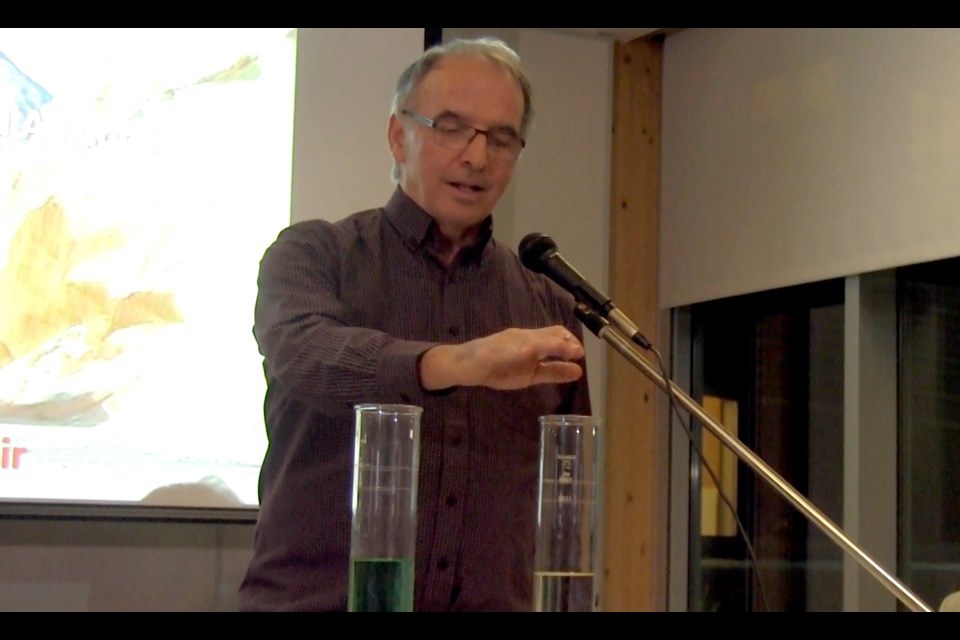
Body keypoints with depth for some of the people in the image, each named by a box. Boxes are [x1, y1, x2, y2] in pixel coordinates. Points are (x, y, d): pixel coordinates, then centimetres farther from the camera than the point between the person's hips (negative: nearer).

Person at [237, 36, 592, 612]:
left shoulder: (549, 308, 12)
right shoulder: (314, 253, 4)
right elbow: (301, 350, -18)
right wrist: (454, 364, -33)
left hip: (495, 602, 3)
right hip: (315, 598, -3)